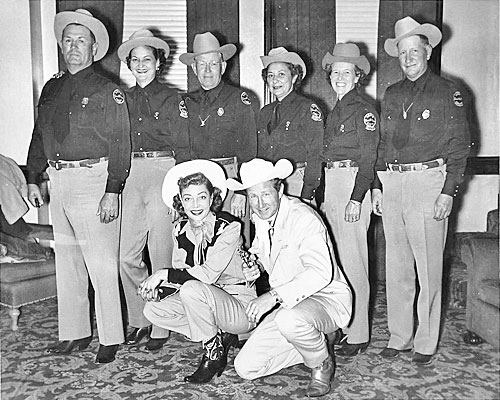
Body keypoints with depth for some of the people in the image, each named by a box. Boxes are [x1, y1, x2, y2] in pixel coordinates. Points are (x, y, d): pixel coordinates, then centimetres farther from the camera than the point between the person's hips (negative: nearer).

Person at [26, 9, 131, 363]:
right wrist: (33, 180, 15)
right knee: (67, 262, 12)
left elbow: (120, 144, -10)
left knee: (101, 265, -4)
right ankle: (75, 333, 24)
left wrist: (112, 192, -17)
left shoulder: (107, 91, -3)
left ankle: (110, 338, 9)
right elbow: (39, 137, 21)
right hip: (58, 181, 7)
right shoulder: (51, 89, 16)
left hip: (93, 179, -7)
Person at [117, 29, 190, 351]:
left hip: (162, 171, -4)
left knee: (161, 255, 0)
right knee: (127, 256, 1)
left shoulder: (172, 99, 3)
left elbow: (182, 148, 0)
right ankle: (139, 320, 19)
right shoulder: (125, 99, 15)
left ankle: (161, 327, 13)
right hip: (131, 175, 4)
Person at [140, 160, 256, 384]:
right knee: (153, 310, -6)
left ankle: (214, 352, -8)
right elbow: (179, 273, 4)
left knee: (191, 288, -32)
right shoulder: (181, 229, 1)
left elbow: (208, 274, -28)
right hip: (204, 298, 7)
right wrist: (155, 286, -16)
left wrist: (163, 274, -22)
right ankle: (221, 336, 4)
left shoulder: (228, 226, -20)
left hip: (241, 306, -7)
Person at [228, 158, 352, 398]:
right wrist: (255, 266, 1)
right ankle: (312, 347, 15)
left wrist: (274, 296, -38)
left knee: (289, 319, -41)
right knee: (245, 368, -4)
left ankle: (321, 364, -7)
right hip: (286, 305, 7)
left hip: (326, 299, -7)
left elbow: (321, 272, -31)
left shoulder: (302, 217, -20)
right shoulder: (259, 217, 4)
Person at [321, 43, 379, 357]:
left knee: (353, 260, -5)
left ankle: (358, 335, 4)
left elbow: (367, 158, -12)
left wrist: (356, 199, -19)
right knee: (336, 259, 12)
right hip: (331, 184, 8)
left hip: (353, 183, -8)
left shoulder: (363, 109, -6)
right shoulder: (335, 111, 18)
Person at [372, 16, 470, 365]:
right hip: (392, 183, 5)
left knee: (429, 269, 0)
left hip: (428, 182, -5)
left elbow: (459, 145, -1)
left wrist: (449, 191, -10)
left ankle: (426, 342, 13)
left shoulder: (447, 92, 2)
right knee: (396, 268, 9)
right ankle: (399, 336, 21)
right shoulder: (391, 94, 17)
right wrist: (377, 185, 11)